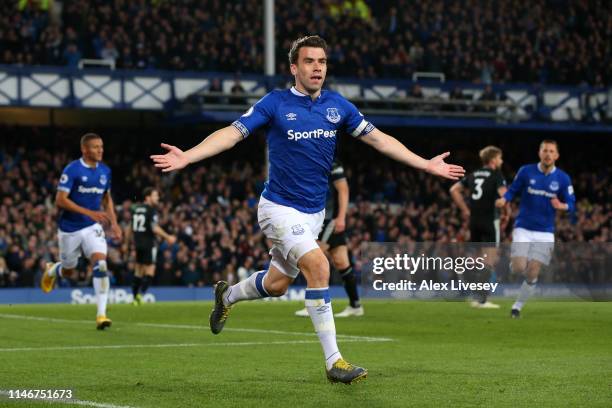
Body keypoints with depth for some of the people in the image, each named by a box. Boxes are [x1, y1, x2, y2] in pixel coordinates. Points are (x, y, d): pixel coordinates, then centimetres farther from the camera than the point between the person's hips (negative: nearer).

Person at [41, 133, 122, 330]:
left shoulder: (105, 171, 4)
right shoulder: (72, 170, -15)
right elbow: (60, 200, -19)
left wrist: (113, 223, 5)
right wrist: (90, 213, -26)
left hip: (93, 228, 3)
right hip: (70, 229, -3)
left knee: (101, 265, -19)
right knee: (68, 271, 13)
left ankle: (101, 315, -19)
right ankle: (51, 270, 52)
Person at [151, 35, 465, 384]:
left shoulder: (337, 105, 3)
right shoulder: (275, 103, -10)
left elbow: (378, 138, 8)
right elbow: (233, 133, -14)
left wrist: (426, 164, 5)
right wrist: (187, 156, -27)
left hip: (315, 212, 6)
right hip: (280, 208, -6)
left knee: (277, 284, 15)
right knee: (318, 266, -24)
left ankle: (227, 295, 48)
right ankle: (333, 360, -21)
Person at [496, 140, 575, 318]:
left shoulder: (563, 178, -2)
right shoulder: (526, 171, -3)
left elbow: (571, 204, 2)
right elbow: (513, 190, 6)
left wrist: (562, 206, -21)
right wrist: (504, 200, -16)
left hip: (545, 232, 1)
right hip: (523, 229, -1)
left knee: (532, 273, -5)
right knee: (519, 268, -15)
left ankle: (518, 306, 13)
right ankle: (513, 261, 23)